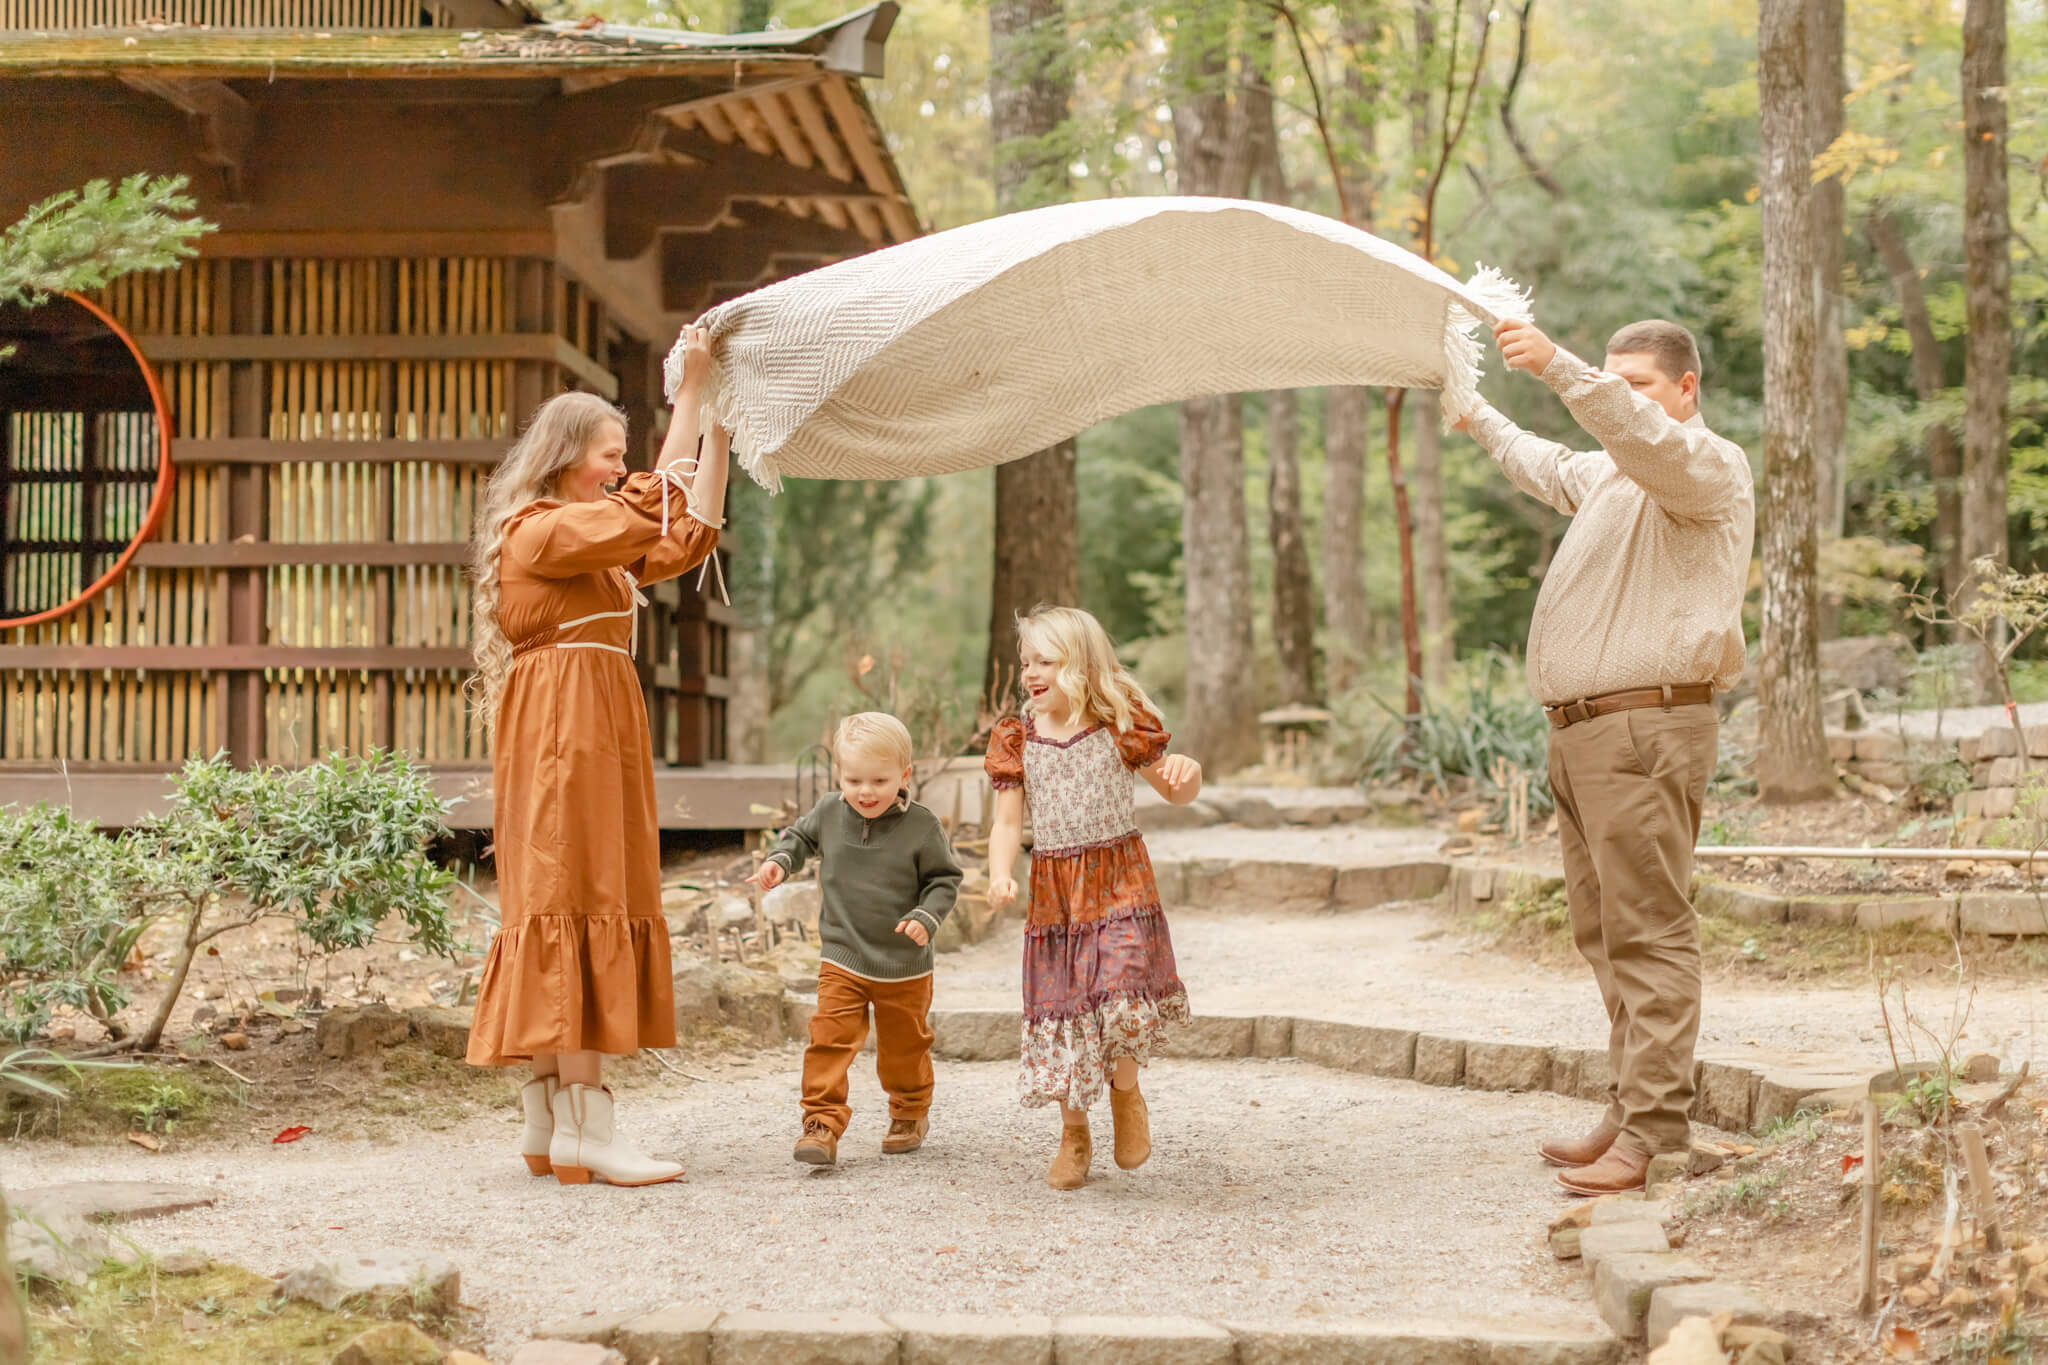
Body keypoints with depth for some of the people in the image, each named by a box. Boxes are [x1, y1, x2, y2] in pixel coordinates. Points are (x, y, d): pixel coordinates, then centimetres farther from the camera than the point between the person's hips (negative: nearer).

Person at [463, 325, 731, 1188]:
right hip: (562, 726, -10)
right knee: (577, 901, -13)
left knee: (564, 910, 7)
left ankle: (545, 1122, 8)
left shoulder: (596, 548, 23)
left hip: (597, 733, 10)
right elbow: (656, 511, -17)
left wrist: (720, 424, 11)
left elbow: (691, 535, 16)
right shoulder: (537, 531, -7)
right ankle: (585, 1125, -16)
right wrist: (690, 390, -14)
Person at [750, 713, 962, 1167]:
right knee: (829, 1039, -12)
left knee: (904, 1047, 14)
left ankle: (910, 1114, 36)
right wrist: (780, 862, -1)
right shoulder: (829, 814, -4)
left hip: (904, 964, -1)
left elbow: (944, 879, -4)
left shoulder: (921, 826, -12)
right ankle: (822, 1122, -10)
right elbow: (801, 837, 18)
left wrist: (926, 917, -20)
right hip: (842, 960, 1)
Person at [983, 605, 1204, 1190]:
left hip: (1119, 883, -3)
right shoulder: (1018, 740, 4)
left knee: (1123, 998, -19)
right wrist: (1000, 875, -18)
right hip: (1055, 891, 3)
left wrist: (1186, 772, -18)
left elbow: (1177, 793, 6)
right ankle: (1073, 1137, 22)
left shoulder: (1120, 728, -1)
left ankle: (1126, 1096, 12)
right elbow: (1008, 822, 1)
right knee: (1062, 1010, 4)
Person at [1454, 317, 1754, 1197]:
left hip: (1644, 728, -10)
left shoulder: (1710, 467, -5)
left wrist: (1557, 368, -40)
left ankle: (1653, 1134, -14)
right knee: (1604, 933, 12)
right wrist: (1477, 419, 56)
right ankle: (1630, 1113, 18)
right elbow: (1547, 468, 46)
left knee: (1648, 932, -12)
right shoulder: (1609, 474, 23)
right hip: (1581, 730, 10)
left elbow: (1648, 438, -29)